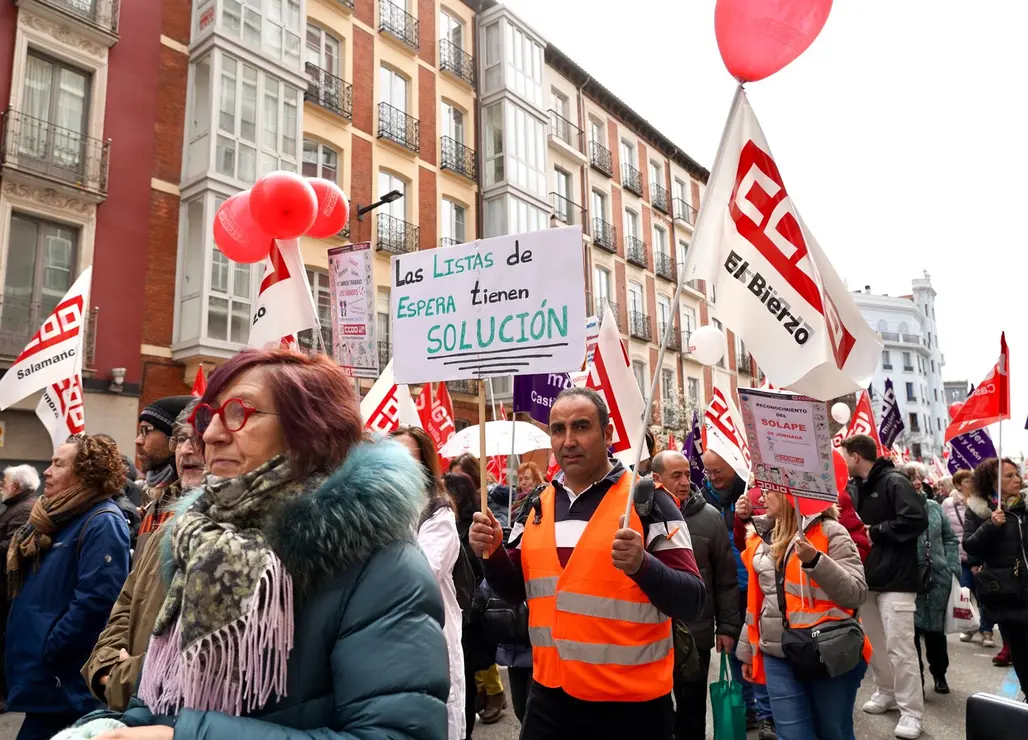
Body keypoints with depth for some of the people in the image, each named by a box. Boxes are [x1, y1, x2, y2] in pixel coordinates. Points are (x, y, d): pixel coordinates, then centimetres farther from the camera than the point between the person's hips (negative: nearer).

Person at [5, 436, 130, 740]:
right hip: (36, 671, 9)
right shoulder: (54, 518, 12)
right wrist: (15, 642, 12)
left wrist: (47, 652, -19)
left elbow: (95, 601, -26)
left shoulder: (103, 523, -18)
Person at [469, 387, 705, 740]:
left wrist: (642, 565, -30)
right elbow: (516, 590, 12)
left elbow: (692, 602, -13)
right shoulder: (539, 506, 4)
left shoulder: (647, 500, -11)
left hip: (633, 703, -4)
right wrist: (492, 552, -7)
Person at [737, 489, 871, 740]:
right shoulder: (762, 537, 10)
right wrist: (747, 650, 18)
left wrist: (815, 560, -26)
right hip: (779, 659, 4)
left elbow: (856, 594, -13)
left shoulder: (830, 532, -6)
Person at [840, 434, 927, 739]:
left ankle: (911, 711, 5)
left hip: (895, 578, -8)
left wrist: (875, 532, -17)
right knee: (875, 642, 16)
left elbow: (917, 520, -23)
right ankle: (885, 692, 31)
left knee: (899, 646, -5)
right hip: (868, 576, 8)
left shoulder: (895, 482, -12)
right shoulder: (858, 487, 11)